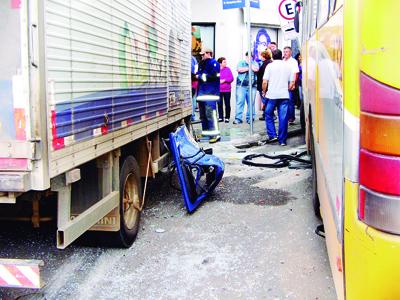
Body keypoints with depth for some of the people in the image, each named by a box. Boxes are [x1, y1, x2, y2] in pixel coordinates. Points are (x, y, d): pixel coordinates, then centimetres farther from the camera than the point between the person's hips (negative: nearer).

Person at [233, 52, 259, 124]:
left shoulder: (255, 63, 14)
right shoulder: (241, 62, 10)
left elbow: (256, 69, -7)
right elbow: (239, 69, -9)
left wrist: (249, 63, -1)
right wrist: (249, 68, -3)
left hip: (252, 86, 2)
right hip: (241, 85, -2)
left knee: (251, 103, 2)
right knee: (240, 102, -6)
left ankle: (250, 118, 9)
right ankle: (238, 118, -5)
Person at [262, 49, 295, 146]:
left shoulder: (270, 66, -1)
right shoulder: (288, 66, 8)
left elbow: (265, 82, -7)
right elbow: (292, 83, 6)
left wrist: (264, 91, 9)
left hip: (272, 95, -2)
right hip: (284, 95, 2)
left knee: (269, 115, 15)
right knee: (283, 118, 3)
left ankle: (272, 135, 6)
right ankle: (282, 140, 7)